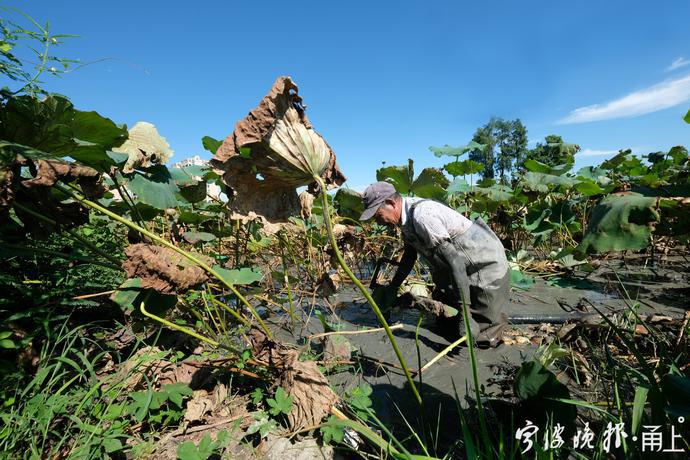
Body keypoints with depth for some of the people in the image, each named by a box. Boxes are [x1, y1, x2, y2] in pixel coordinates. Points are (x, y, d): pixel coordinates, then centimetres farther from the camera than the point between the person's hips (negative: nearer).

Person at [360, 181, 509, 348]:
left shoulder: (421, 215, -32)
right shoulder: (407, 216, -1)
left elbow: (454, 262, -34)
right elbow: (409, 254, 15)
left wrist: (464, 312, -31)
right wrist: (392, 287, 22)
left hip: (488, 266, -9)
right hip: (470, 267, 9)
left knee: (480, 338, -5)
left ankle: (497, 319, 20)